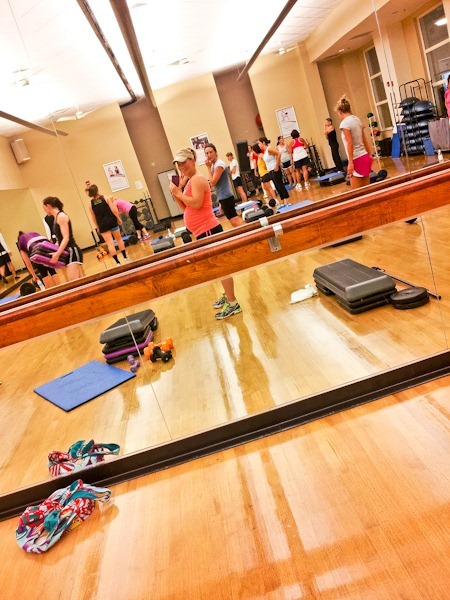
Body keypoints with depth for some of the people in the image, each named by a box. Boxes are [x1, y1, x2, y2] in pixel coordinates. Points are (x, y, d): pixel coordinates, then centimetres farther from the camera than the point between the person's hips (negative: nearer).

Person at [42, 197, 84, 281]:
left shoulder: (61, 216, -10)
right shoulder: (57, 217, 17)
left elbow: (66, 238, -18)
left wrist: (57, 254, -23)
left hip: (72, 252, -10)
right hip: (68, 253, 10)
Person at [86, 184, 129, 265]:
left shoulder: (91, 203, 1)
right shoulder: (105, 198, -4)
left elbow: (94, 217, 5)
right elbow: (114, 210, -9)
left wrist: (97, 227, 14)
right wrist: (119, 218, 3)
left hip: (102, 224, 1)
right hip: (111, 221, 0)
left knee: (110, 243, 1)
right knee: (119, 239, 17)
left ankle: (118, 262, -3)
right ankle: (125, 257, 21)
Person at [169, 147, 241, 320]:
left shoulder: (197, 179, -13)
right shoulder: (190, 181, 17)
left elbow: (196, 204, -26)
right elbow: (185, 208, 15)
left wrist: (179, 193, -17)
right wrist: (176, 194, 1)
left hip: (208, 229, -11)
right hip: (203, 230, 11)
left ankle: (233, 303, 0)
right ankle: (227, 296, 32)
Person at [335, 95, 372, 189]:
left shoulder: (344, 123, -12)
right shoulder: (357, 119, 11)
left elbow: (350, 144, -17)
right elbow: (365, 140, 15)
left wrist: (350, 162, -16)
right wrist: (370, 155, 23)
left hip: (357, 159, -8)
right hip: (365, 157, 8)